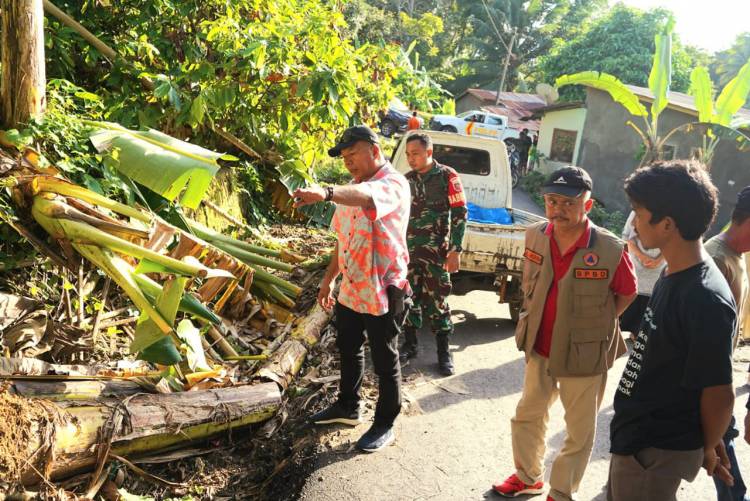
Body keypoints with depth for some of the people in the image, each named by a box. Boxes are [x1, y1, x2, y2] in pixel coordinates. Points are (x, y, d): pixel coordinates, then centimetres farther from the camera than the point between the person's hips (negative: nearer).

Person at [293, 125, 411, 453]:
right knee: (348, 350, 22)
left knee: (385, 361, 7)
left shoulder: (393, 184, -17)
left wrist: (326, 192, -59)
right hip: (350, 288, 9)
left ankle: (385, 425, 25)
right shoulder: (352, 190, 12)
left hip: (383, 289, -8)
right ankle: (347, 407, 43)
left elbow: (366, 197, -41)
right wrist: (329, 279, 17)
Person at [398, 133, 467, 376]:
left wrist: (455, 250, -11)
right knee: (410, 298, 10)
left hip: (436, 253, -4)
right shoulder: (407, 180, 10)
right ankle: (410, 345, 24)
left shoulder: (447, 176, -5)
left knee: (437, 300, 1)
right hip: (408, 251, 4)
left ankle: (444, 352, 13)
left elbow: (460, 214, -6)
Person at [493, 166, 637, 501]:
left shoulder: (611, 250, -22)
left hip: (585, 354, -4)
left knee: (579, 431, 14)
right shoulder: (534, 236, -8)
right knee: (527, 414, 21)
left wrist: (595, 324, -4)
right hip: (539, 347, 5)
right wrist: (531, 319, 8)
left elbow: (627, 293, -4)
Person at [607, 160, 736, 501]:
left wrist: (708, 448, -4)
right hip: (636, 435, 9)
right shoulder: (672, 275, 2)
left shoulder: (705, 298, -28)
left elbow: (719, 392, -22)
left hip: (657, 451, -8)